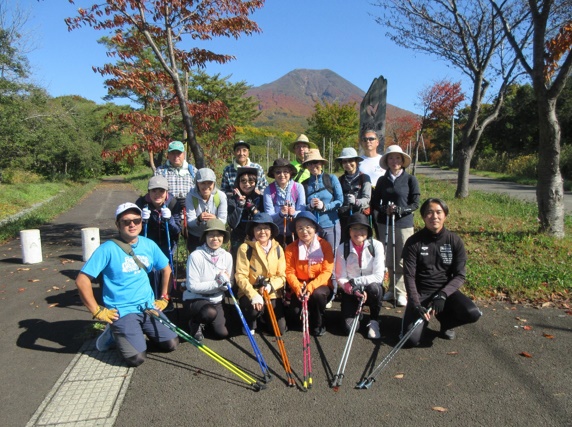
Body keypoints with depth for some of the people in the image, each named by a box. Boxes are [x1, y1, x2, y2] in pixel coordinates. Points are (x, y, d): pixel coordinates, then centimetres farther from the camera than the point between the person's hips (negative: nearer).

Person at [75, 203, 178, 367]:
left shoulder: (149, 244, 1)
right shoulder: (108, 249, -14)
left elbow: (166, 269, 16)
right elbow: (82, 280, -14)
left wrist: (164, 298, 11)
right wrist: (97, 312, -12)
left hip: (149, 308, 5)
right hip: (121, 313, -5)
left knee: (171, 344, -4)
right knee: (137, 358, -17)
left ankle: (140, 331, 21)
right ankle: (114, 333, 12)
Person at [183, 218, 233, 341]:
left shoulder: (227, 256, -6)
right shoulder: (196, 256, -21)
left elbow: (229, 285, 0)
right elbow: (192, 286, -21)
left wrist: (225, 282, -24)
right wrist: (217, 283, -27)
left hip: (216, 300, 5)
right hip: (194, 299, -5)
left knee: (223, 333, -4)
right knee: (210, 313, -35)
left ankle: (204, 321, 29)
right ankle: (195, 323, 2)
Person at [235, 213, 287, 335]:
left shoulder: (277, 248, 0)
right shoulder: (245, 248, -12)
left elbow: (282, 275, 0)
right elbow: (240, 276, -16)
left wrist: (271, 286, -20)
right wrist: (253, 295, -28)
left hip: (272, 294, 3)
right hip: (250, 293, -3)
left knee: (280, 329, -5)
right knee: (255, 309, -35)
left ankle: (265, 316, 30)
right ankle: (250, 323, 4)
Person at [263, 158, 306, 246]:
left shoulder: (298, 187, -4)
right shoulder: (269, 190, -6)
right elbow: (269, 217, -9)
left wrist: (294, 213, -27)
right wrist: (280, 214, -29)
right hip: (277, 234, 0)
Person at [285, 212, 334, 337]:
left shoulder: (324, 245, -9)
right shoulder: (291, 248, -4)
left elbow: (326, 271, -14)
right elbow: (290, 272, -8)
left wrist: (311, 287, -28)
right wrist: (298, 288, -27)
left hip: (320, 286, -1)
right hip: (300, 287, 2)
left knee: (318, 294, -35)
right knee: (295, 315, -20)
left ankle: (318, 324, -6)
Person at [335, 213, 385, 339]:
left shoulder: (377, 246, -12)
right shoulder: (342, 248, -9)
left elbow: (378, 276, -16)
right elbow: (340, 278, -8)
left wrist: (355, 282, -23)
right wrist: (353, 290, -26)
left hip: (372, 289, 0)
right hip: (350, 291, 0)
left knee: (374, 287, -35)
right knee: (349, 327, -18)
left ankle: (374, 321, -7)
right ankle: (356, 313, 19)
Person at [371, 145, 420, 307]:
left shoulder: (410, 179, -1)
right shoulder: (382, 180, 9)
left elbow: (415, 204, -3)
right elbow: (374, 202, 8)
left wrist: (399, 210, -19)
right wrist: (384, 209, -12)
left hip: (404, 224, -3)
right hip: (384, 224, 3)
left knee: (402, 260, -1)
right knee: (389, 260, 9)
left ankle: (401, 292, 9)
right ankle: (392, 289, 22)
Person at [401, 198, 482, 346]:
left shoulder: (455, 241, -2)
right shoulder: (413, 242, -7)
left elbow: (460, 276, -4)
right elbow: (409, 276, -10)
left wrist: (443, 294, -21)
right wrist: (416, 305, -21)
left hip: (446, 291, 2)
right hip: (420, 293, -2)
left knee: (473, 313, -27)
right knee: (411, 339, -19)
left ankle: (446, 321, 8)